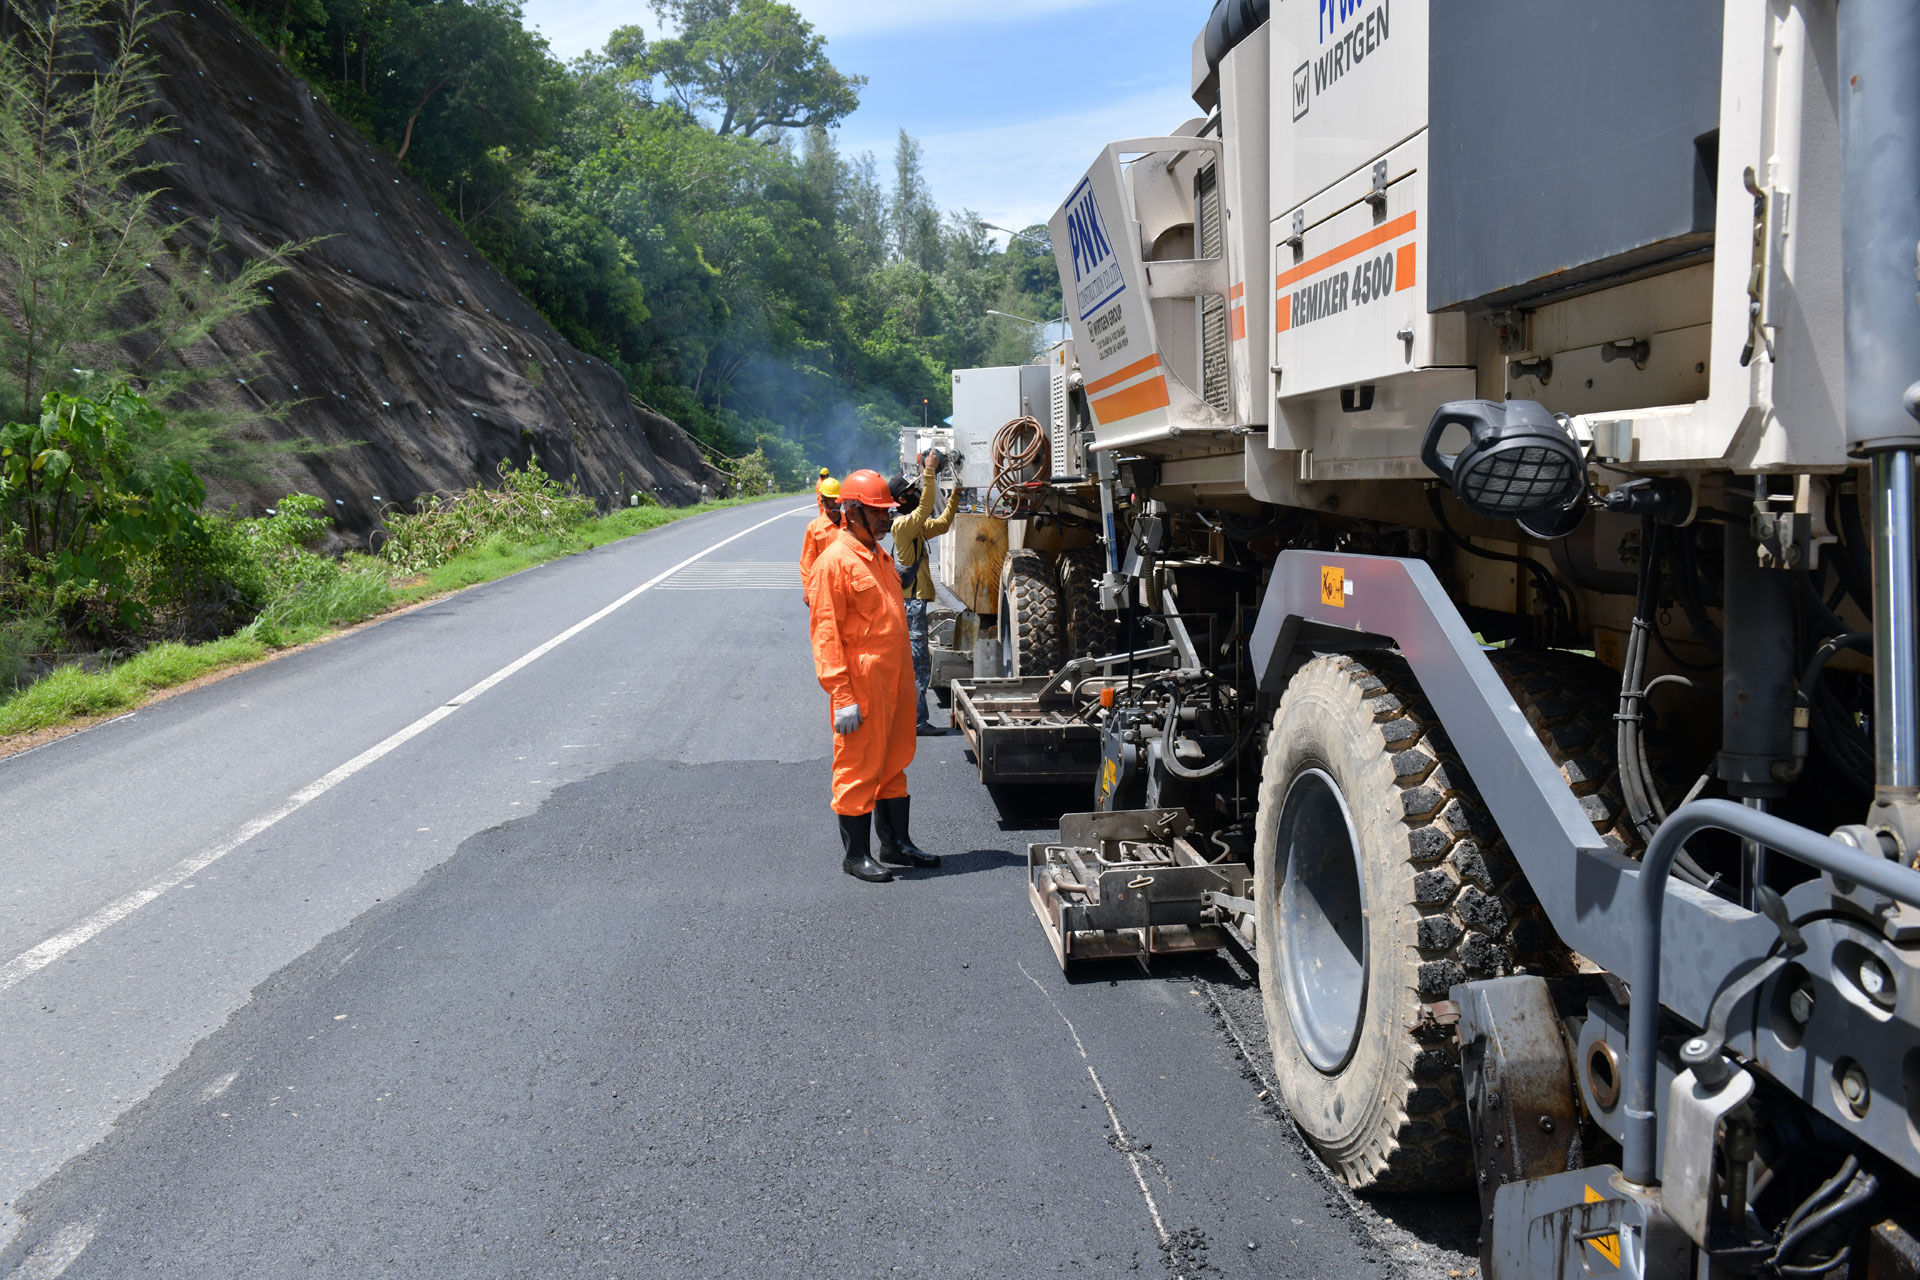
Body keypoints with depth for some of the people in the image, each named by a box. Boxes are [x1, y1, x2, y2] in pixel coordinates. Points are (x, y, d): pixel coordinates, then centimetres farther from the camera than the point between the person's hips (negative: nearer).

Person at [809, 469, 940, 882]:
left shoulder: (880, 556, 15)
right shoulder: (834, 561, -12)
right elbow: (825, 633, -16)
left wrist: (907, 679, 21)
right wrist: (842, 697, -20)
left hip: (894, 683, 9)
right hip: (861, 686, -9)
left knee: (894, 763, 16)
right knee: (859, 768, 2)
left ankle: (896, 844, 29)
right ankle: (855, 855, 14)